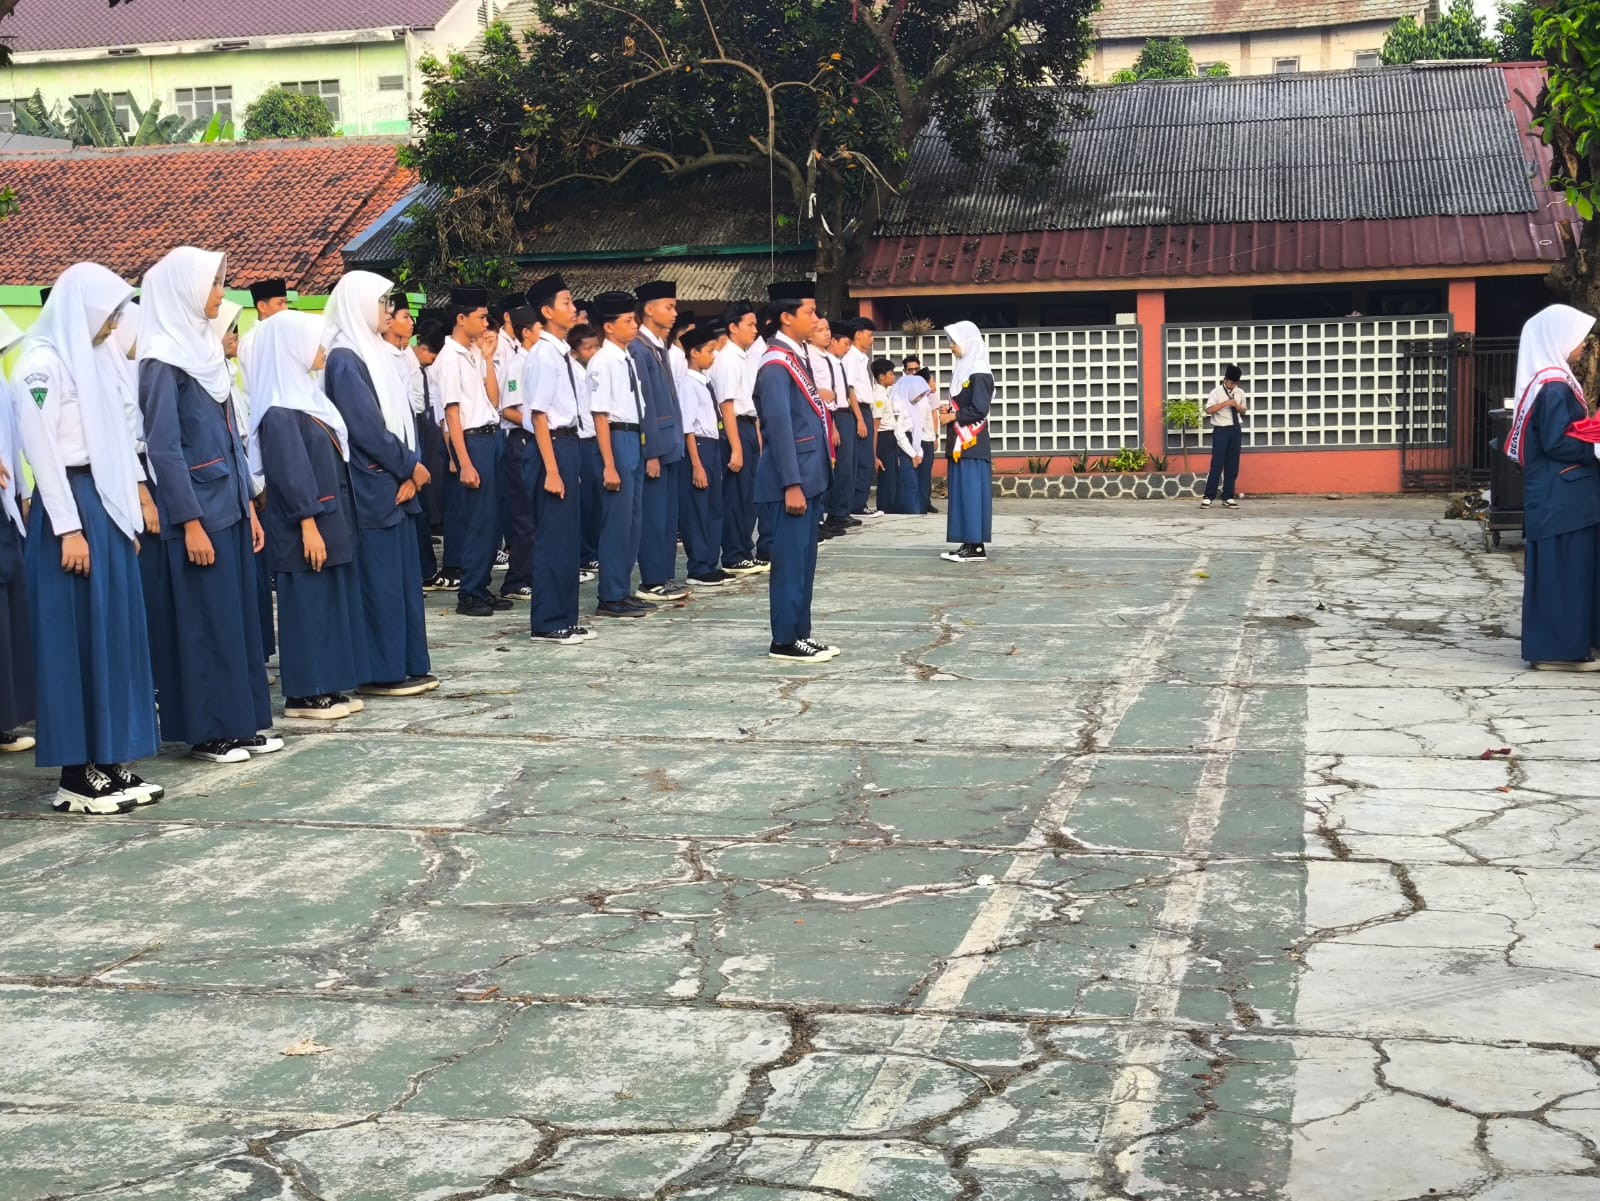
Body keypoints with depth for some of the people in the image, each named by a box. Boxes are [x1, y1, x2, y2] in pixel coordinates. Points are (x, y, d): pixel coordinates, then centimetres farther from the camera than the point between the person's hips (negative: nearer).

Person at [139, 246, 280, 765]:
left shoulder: (206, 348, 13)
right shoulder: (163, 360, -11)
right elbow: (164, 447, -15)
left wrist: (248, 504, 14)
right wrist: (190, 521, -18)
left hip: (229, 503, 8)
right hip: (197, 507, -8)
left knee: (240, 613, 10)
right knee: (206, 619, -2)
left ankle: (244, 722, 18)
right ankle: (209, 731, 7)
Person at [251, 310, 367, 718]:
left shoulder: (307, 395, 14)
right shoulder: (279, 413, -15)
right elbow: (290, 474, -19)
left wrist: (334, 522, 17)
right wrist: (308, 526, -22)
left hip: (331, 517, 9)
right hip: (305, 525, -9)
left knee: (332, 601, 12)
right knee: (307, 604, -3)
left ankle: (328, 686, 18)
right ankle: (303, 694, 4)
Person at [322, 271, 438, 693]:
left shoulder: (378, 354, 15)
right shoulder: (344, 361, -12)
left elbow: (404, 416, 12)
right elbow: (366, 426, -17)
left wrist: (410, 472, -2)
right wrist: (410, 466, -9)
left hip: (397, 483, 9)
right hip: (371, 487, -8)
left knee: (404, 574, 10)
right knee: (379, 577, -4)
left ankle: (408, 665, 16)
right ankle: (381, 672, 2)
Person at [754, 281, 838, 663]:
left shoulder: (796, 357, 14)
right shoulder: (776, 363, -15)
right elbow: (779, 427, -20)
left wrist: (810, 480, 17)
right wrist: (791, 485, -22)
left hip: (810, 477, 9)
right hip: (791, 480, -9)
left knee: (804, 561, 13)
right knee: (790, 562, -4)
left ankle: (800, 634, 21)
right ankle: (784, 641, 3)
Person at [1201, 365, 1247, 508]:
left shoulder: (1240, 393, 9)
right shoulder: (1216, 392, -6)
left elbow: (1243, 411, 18)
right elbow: (1208, 410, -18)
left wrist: (1238, 407, -4)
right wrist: (1225, 403, -20)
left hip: (1236, 430, 5)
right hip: (1221, 430, -5)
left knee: (1232, 465, 6)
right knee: (1217, 464, -8)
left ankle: (1228, 497, 12)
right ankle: (1209, 497, -5)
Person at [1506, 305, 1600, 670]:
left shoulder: (1551, 381, 14)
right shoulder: (1554, 386, -17)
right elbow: (1558, 443, -21)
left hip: (1560, 495, 10)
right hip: (1559, 497, -10)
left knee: (1568, 569, 13)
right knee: (1563, 569, -5)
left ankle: (1567, 643, 18)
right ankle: (1560, 648, -1)